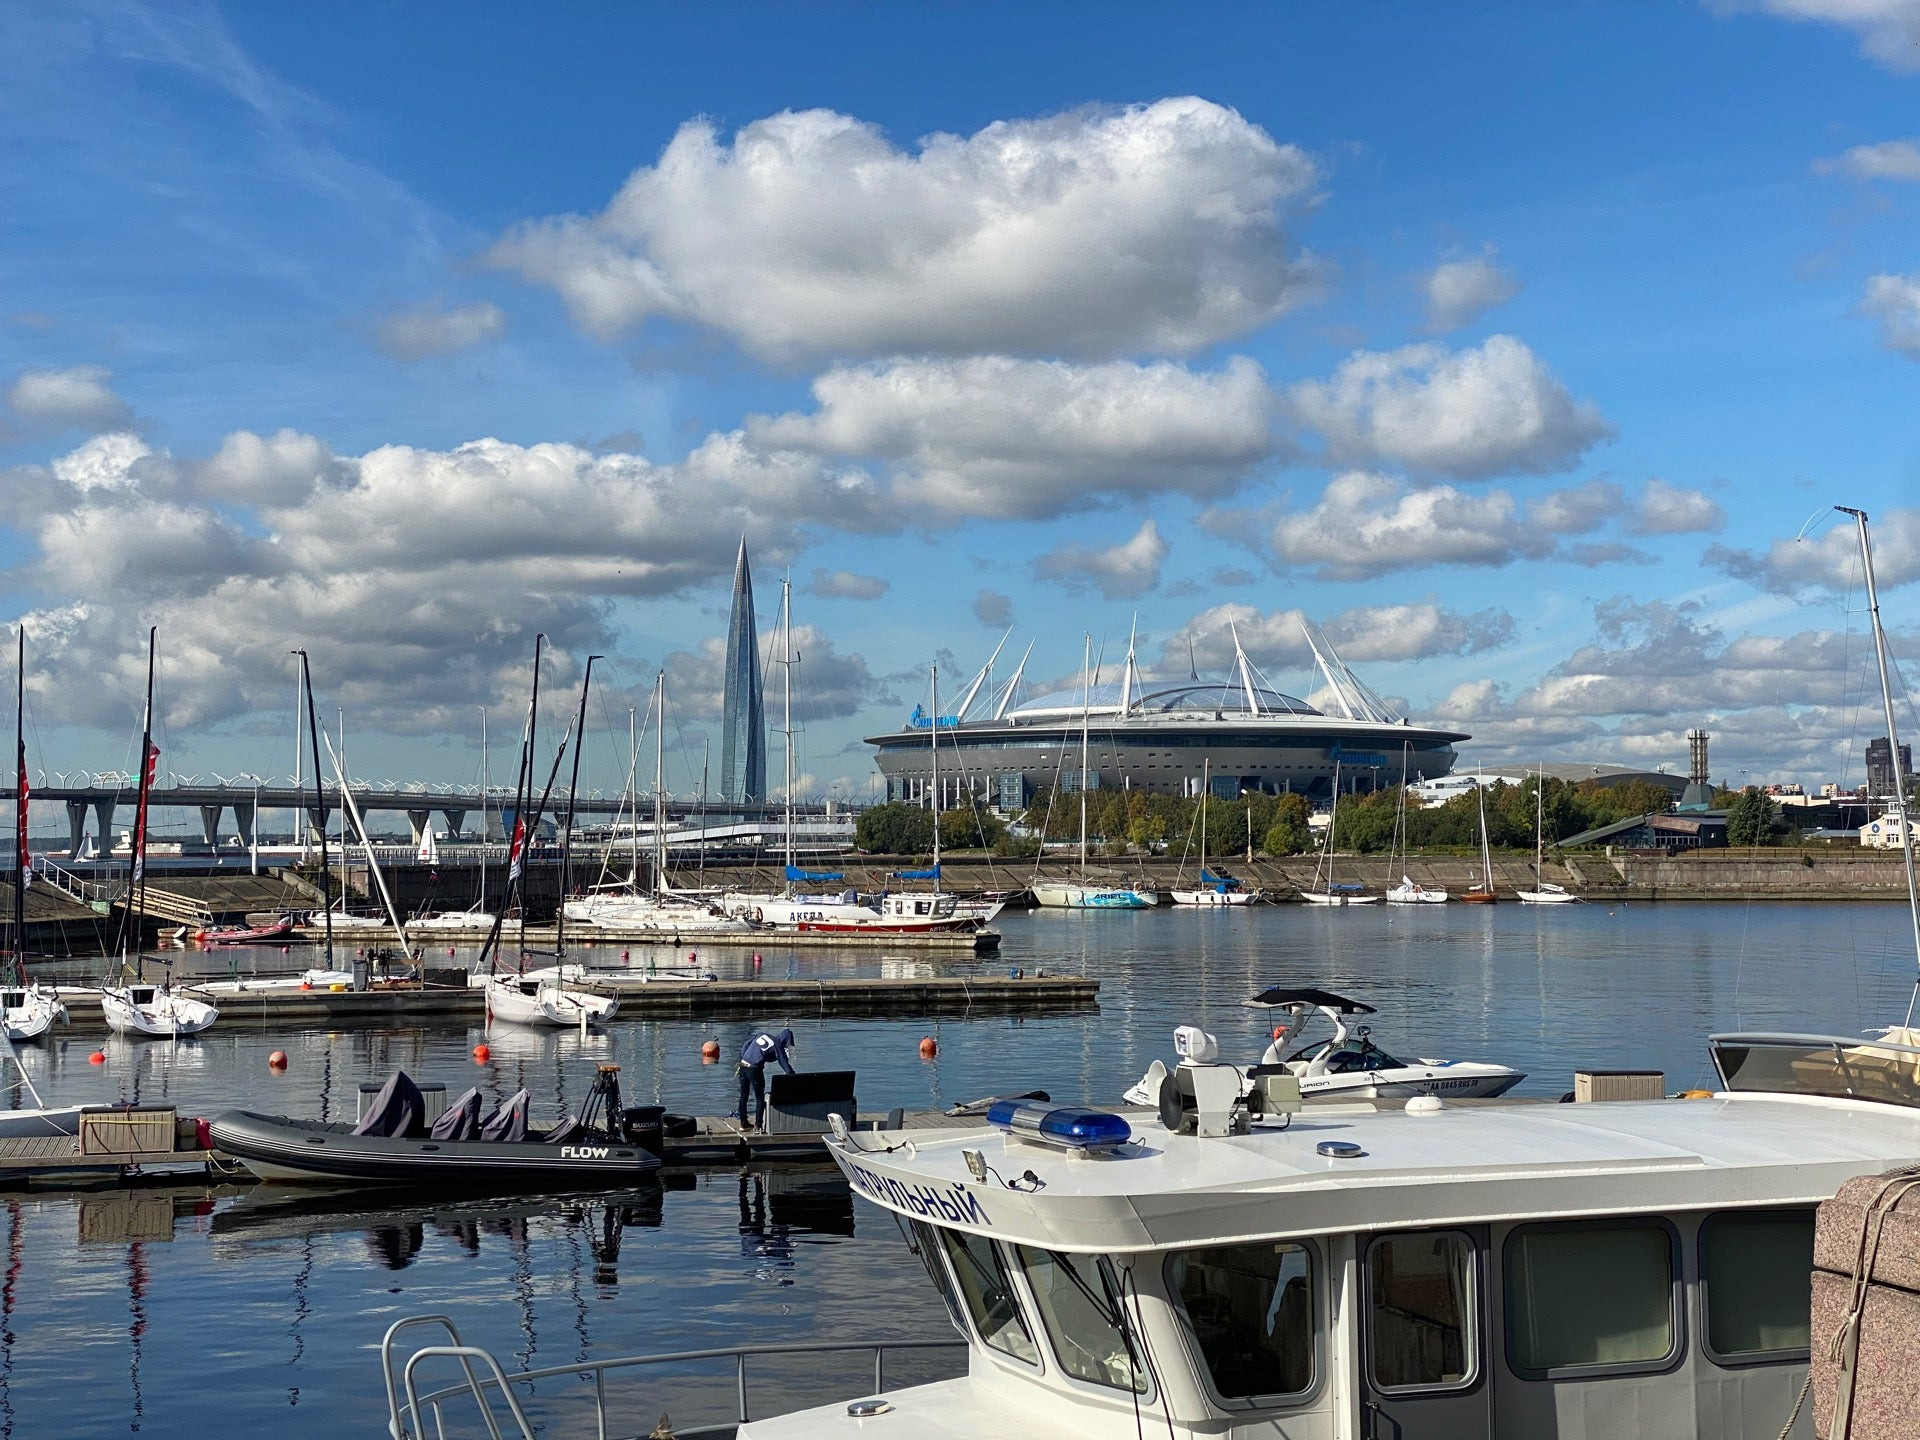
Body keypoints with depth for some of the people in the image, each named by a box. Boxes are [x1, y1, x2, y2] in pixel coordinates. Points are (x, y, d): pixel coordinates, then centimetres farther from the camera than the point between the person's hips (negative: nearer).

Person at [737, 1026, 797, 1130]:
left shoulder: (762, 1034, 13)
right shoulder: (778, 1048, -3)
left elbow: (745, 1047, 14)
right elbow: (786, 1066, -1)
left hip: (743, 1066, 6)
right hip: (755, 1070, -6)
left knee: (743, 1096, 17)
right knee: (760, 1098, 9)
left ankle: (744, 1123, 26)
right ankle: (758, 1125, 8)